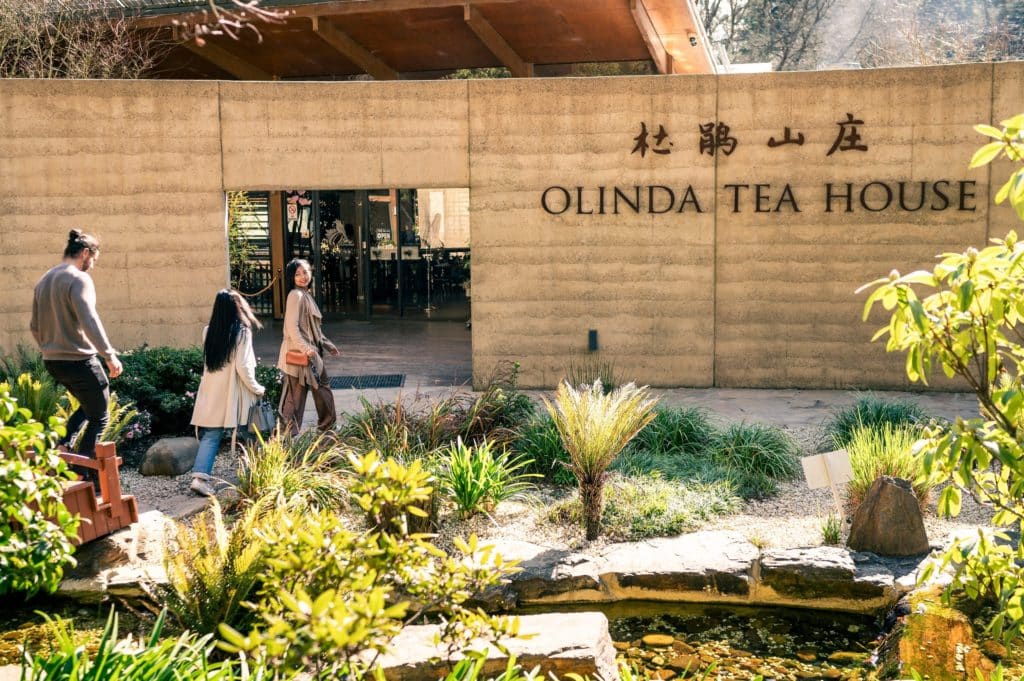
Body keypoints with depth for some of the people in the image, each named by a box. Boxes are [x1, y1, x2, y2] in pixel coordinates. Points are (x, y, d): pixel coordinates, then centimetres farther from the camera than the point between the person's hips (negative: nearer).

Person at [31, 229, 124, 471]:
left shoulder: (44, 281, 12)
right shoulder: (79, 279, -14)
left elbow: (35, 326, 17)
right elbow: (89, 321, -25)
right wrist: (110, 355, -25)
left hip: (52, 362, 8)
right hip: (78, 360, -8)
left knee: (88, 405, 27)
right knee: (99, 417, 6)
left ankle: (63, 445, 9)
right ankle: (83, 474, 3)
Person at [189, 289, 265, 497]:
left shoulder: (208, 331, 2)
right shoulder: (242, 332, -12)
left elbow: (209, 361, 10)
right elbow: (243, 367, -14)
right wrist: (257, 389, -3)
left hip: (211, 392, 4)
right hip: (234, 393, -4)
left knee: (210, 435, 4)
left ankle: (200, 476, -10)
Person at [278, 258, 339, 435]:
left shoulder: (306, 295, 15)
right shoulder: (296, 295, -14)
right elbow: (292, 326, -23)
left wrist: (327, 344, 25)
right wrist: (304, 347, -32)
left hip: (311, 353, 10)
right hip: (300, 354, -10)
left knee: (322, 387, 16)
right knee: (296, 393, -3)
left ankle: (328, 426, 26)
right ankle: (289, 432, 4)